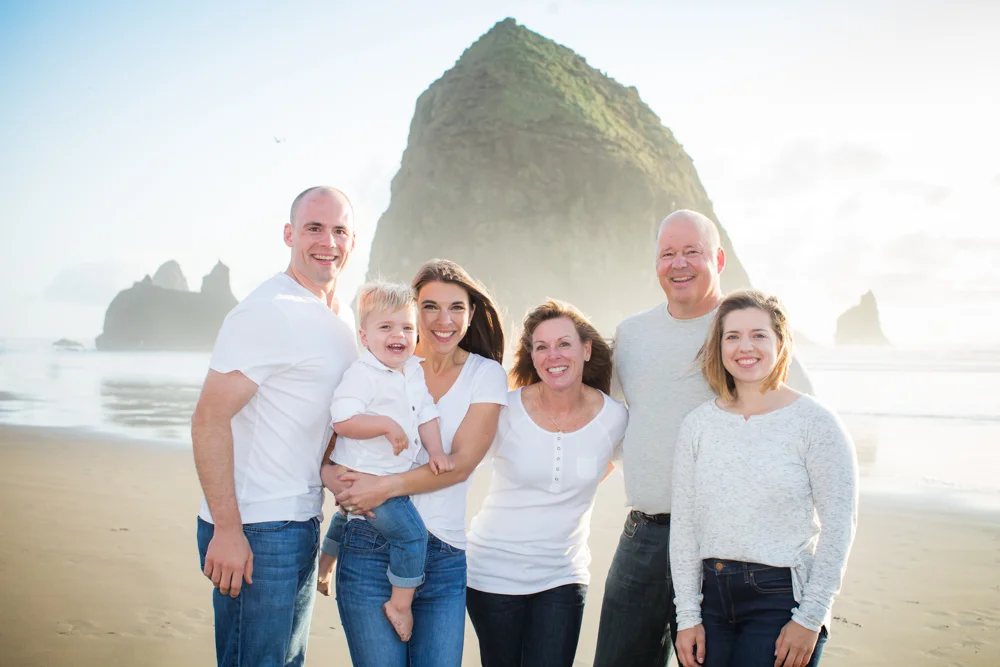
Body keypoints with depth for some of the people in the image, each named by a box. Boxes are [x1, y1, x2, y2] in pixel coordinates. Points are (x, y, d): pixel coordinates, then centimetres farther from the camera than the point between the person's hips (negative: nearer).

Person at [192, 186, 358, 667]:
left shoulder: (341, 320, 12)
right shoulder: (268, 312, -15)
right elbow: (209, 419, -19)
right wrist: (227, 530, -21)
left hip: (303, 521, 9)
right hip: (255, 530, -9)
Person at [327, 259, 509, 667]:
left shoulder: (485, 374, 3)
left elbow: (461, 463, -7)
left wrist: (386, 487, -19)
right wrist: (340, 481, -17)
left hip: (446, 557, 1)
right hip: (371, 549, 0)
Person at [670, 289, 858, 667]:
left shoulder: (815, 422, -5)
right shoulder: (697, 425, 4)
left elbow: (839, 525, -6)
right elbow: (683, 525, 5)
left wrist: (810, 618, -9)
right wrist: (687, 616, 2)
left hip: (782, 597, -3)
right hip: (711, 594, 3)